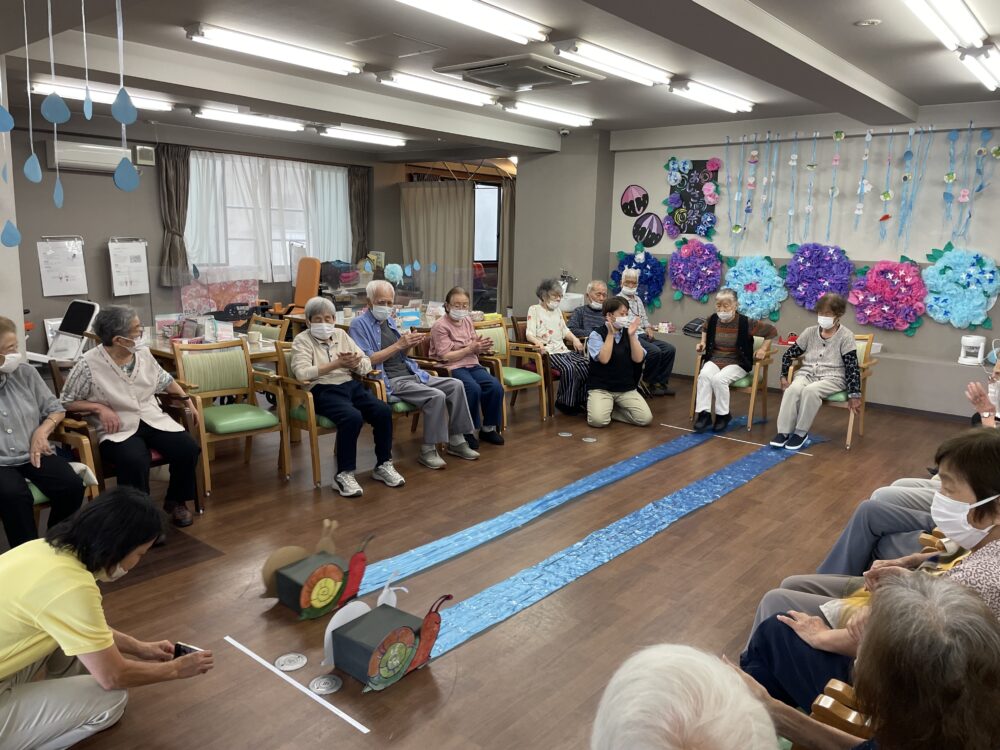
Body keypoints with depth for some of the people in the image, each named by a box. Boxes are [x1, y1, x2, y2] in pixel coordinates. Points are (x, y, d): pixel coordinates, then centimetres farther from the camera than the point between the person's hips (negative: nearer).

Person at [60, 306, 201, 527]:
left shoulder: (142, 351, 3)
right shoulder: (88, 365, -13)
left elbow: (164, 380, 20)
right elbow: (66, 401, -3)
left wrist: (187, 401, 14)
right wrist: (99, 407, -16)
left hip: (152, 419, 5)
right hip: (118, 430, -5)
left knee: (188, 449, -18)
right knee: (135, 461, -36)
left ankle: (176, 501, 6)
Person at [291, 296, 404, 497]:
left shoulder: (341, 334, 17)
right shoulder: (302, 340, 2)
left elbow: (367, 364, 12)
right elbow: (302, 373, -15)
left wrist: (355, 363, -12)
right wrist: (336, 364, -17)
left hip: (350, 385, 5)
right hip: (323, 390, -5)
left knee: (384, 411, -19)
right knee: (353, 417, -33)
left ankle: (383, 465, -3)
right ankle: (344, 474, -20)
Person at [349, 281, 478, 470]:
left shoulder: (390, 320, 18)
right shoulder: (359, 324, -6)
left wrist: (409, 344, 0)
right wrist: (399, 344, -19)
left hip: (411, 374, 8)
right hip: (390, 381, -8)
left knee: (455, 385, -5)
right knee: (436, 396, -27)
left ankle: (456, 440, 2)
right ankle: (428, 450, -15)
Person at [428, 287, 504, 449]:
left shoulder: (467, 320, 13)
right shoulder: (440, 326, -7)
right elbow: (445, 356, -15)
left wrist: (482, 347, -6)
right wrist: (470, 348, -17)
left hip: (472, 364, 6)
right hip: (451, 367, -6)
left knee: (495, 386, -19)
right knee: (473, 389, -32)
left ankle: (488, 428, 0)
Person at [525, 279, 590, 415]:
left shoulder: (557, 310, 23)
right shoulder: (534, 310, 2)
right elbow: (529, 334, -7)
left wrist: (575, 339, 5)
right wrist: (538, 342, -29)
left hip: (562, 349, 7)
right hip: (547, 351, -6)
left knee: (586, 365, -19)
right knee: (569, 368, -32)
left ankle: (580, 400, -8)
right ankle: (565, 402, -15)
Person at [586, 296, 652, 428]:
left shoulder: (630, 334, 7)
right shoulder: (596, 334, -6)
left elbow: (638, 359, -6)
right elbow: (604, 359, -21)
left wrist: (631, 335, -14)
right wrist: (611, 333, -18)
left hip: (627, 389, 4)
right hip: (600, 388, -4)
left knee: (645, 418, -16)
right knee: (598, 420, -29)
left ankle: (611, 410, 7)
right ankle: (606, 407, 7)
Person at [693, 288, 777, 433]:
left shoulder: (745, 323, -13)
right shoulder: (712, 319, 0)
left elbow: (772, 330, -2)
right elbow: (706, 329, 27)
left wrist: (763, 348, -8)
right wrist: (703, 343, 11)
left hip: (737, 363, -3)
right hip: (715, 360, 4)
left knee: (719, 378, -33)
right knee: (704, 375, -31)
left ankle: (723, 414, -13)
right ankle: (704, 413, -27)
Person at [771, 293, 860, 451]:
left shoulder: (846, 336, -5)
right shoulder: (810, 332, 7)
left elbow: (852, 367, -9)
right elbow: (789, 354, 15)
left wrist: (854, 395, -14)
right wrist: (784, 376, 7)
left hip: (832, 378, -3)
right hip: (807, 373, 3)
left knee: (810, 390, -36)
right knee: (793, 389, -31)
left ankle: (801, 432, -21)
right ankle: (783, 431, -27)